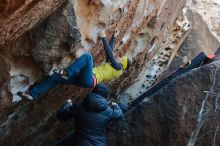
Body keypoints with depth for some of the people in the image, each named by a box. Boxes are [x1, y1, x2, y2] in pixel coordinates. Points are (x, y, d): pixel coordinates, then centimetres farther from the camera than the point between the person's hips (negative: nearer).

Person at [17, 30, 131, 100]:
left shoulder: (118, 68, 6)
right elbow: (110, 51, 36)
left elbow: (110, 54, -5)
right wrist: (113, 37, 38)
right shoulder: (112, 65, 30)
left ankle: (66, 73, -34)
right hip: (83, 79, 9)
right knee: (55, 77, -1)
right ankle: (32, 94, -3)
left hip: (90, 80, -9)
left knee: (87, 56, -27)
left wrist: (104, 38, -7)